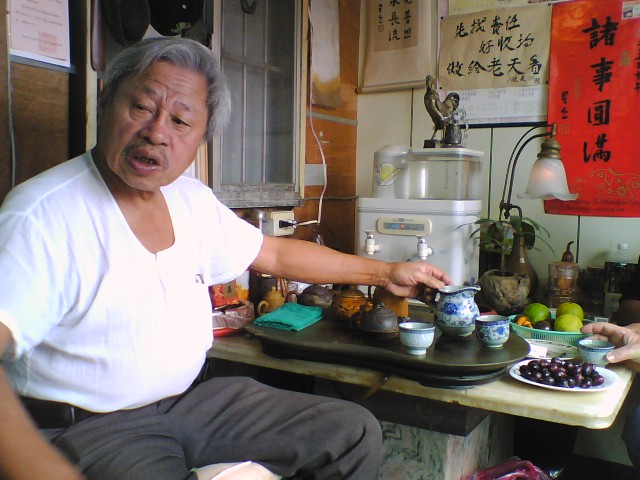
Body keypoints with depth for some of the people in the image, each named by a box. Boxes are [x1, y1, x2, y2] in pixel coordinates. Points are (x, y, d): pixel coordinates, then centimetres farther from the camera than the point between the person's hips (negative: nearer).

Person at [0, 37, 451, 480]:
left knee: (356, 433, 1)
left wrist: (384, 272, 18)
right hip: (90, 427, -7)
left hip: (191, 396, 7)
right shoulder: (41, 216, -19)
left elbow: (276, 253, 16)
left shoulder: (193, 199, 5)